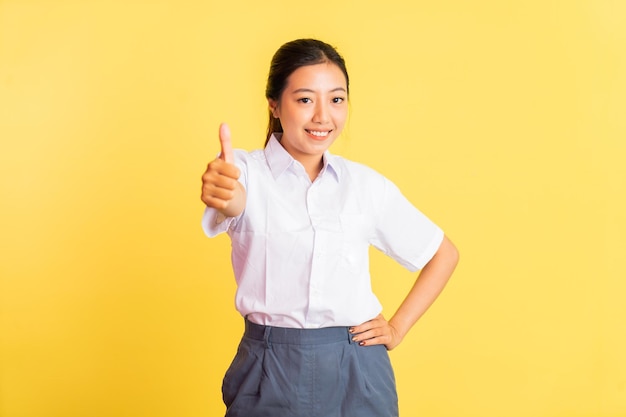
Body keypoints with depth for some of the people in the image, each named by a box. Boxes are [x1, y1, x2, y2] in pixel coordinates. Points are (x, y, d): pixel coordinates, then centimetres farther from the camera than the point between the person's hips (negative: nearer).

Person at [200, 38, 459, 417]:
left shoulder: (367, 185, 2)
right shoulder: (248, 171, -7)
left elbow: (444, 254, 12)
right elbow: (233, 205, -31)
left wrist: (398, 328, 3)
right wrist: (223, 195, -54)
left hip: (357, 372, 2)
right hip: (271, 371, -2)